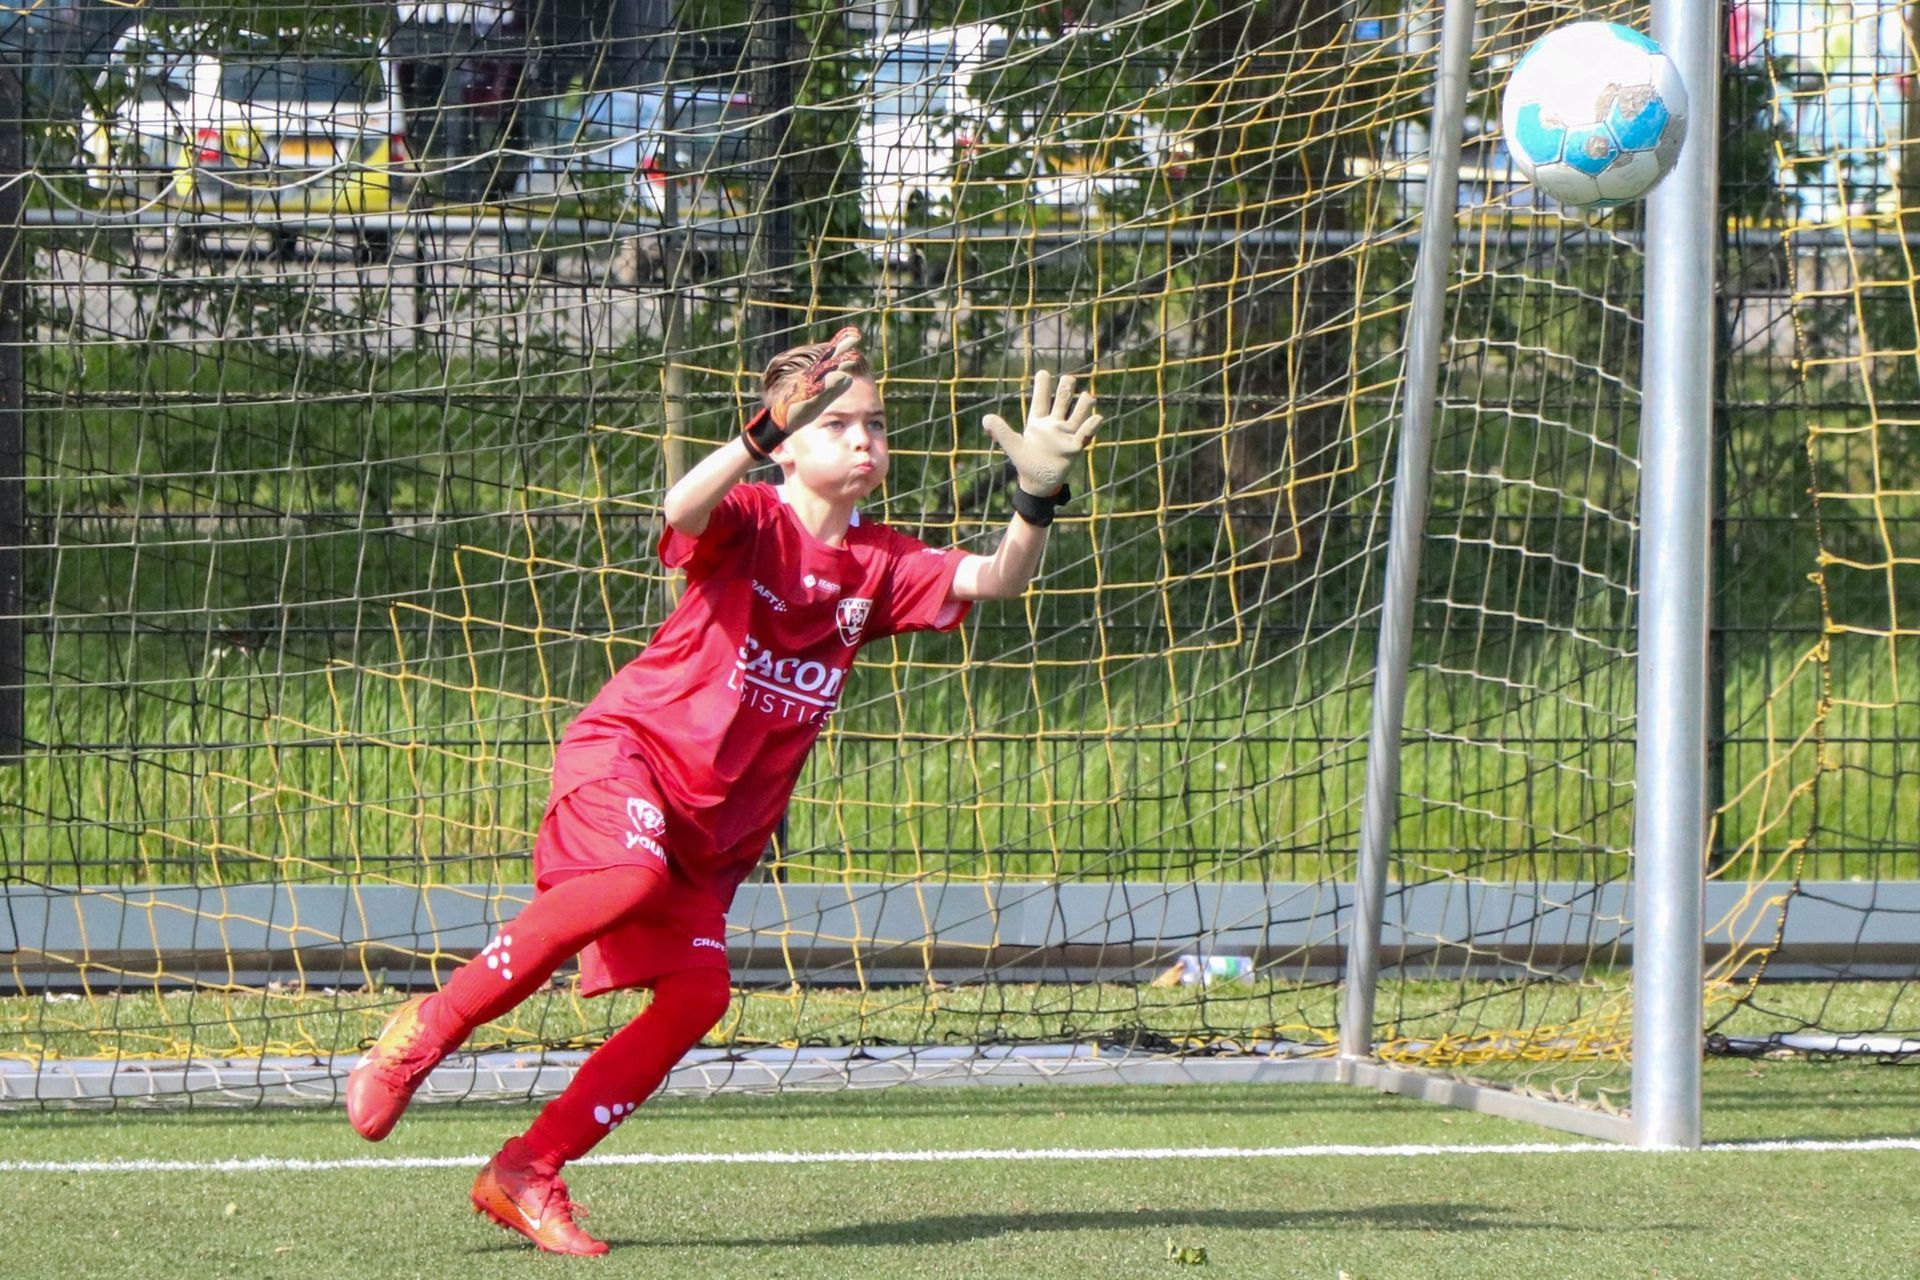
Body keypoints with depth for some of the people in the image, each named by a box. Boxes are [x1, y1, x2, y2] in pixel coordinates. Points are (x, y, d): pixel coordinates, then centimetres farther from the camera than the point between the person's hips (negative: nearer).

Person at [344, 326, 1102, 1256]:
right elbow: (684, 508, -32)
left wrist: (1038, 498, -20)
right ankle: (424, 1031, -20)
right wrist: (768, 432, -47)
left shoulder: (878, 565, 9)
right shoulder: (751, 521, -9)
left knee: (696, 995, -7)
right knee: (626, 882, -35)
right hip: (628, 749, -7)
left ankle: (528, 1175, 0)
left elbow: (994, 580, -2)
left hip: (717, 826, 7)